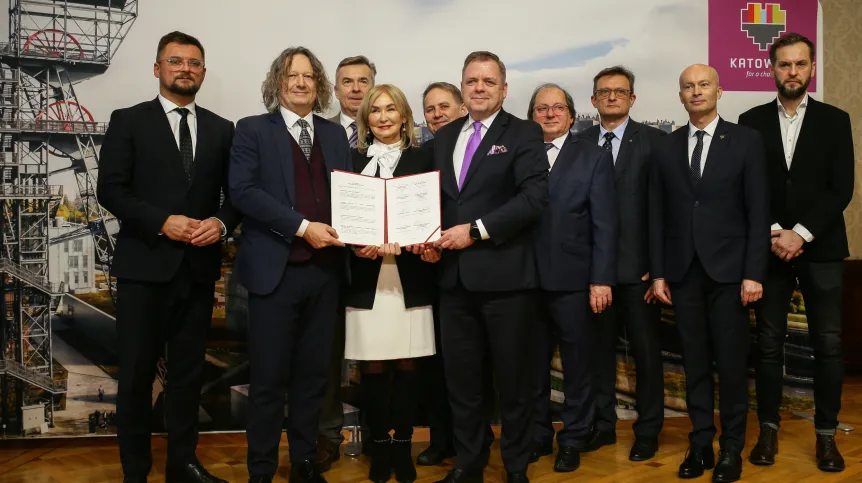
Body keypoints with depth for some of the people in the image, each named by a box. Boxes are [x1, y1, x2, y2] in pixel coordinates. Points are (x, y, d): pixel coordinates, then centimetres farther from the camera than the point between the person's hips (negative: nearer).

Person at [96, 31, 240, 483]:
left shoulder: (221, 129, 11)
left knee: (188, 373, 11)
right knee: (136, 375, 5)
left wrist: (221, 222, -11)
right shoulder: (128, 121, 2)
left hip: (199, 267, 3)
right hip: (144, 265, -3)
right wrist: (163, 221, -17)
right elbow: (110, 189, -6)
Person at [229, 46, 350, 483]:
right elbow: (242, 190, -10)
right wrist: (302, 226, -17)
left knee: (313, 373, 11)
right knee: (269, 376, 3)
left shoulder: (335, 134, 15)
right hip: (275, 268, -4)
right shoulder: (253, 130, 2)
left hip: (325, 269, 4)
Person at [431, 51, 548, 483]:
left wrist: (476, 229, -19)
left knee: (512, 378, 9)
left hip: (504, 274, -4)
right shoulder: (444, 136, 15)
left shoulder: (524, 134, -2)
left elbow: (534, 196, -14)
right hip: (454, 275, 5)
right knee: (460, 376, 12)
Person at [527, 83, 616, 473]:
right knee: (532, 366, 12)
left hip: (573, 281, -2)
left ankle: (573, 440, 25)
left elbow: (604, 224, -4)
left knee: (577, 366, 10)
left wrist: (602, 279, -11)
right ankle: (536, 436, 28)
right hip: (527, 280, 2)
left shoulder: (594, 157, 2)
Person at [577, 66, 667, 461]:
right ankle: (602, 423, 26)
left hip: (637, 266, -2)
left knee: (646, 351, 7)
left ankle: (648, 429, 22)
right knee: (599, 348, 11)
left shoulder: (654, 141, 0)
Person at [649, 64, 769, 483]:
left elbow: (758, 211, -3)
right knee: (694, 363, 8)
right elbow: (657, 215, 7)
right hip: (683, 272, 2)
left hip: (728, 269, -2)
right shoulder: (665, 149, 8)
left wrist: (754, 273, -9)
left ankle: (731, 448, 17)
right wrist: (658, 272, 2)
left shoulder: (746, 141, 1)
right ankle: (700, 443, 19)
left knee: (731, 362, 4)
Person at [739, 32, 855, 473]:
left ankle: (825, 434, 15)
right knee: (769, 344, 4)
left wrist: (801, 234, -12)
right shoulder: (751, 121, 5)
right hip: (769, 248, 0)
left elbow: (841, 189, -2)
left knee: (828, 344, 3)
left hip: (821, 248, 0)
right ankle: (768, 429, 15)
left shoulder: (835, 120, 5)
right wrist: (772, 232, -10)